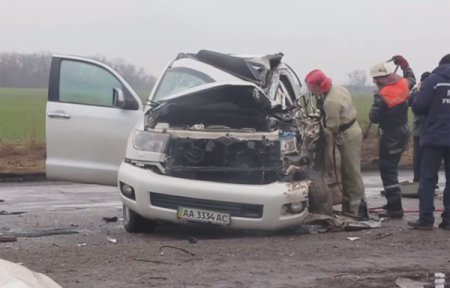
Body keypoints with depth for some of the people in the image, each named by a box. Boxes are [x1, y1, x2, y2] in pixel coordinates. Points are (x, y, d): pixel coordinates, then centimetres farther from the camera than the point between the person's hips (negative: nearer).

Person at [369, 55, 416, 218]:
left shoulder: (382, 96, -24)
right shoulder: (403, 84, -3)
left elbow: (374, 118, -18)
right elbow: (411, 79, 22)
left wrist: (375, 105, -1)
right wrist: (404, 65, 27)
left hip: (390, 137, -8)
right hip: (403, 133, 8)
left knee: (388, 171, -4)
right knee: (392, 168, 21)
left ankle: (395, 208, -9)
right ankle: (393, 202, 30)